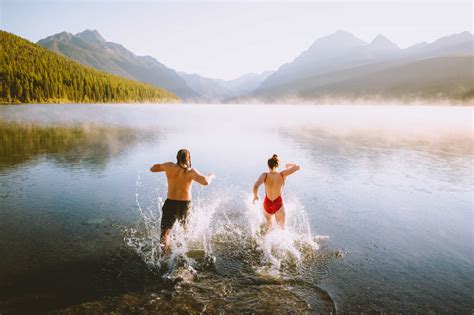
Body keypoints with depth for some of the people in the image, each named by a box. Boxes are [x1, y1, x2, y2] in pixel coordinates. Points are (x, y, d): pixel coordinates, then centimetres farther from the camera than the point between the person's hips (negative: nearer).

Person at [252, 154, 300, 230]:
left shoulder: (265, 175, -17)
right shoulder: (282, 175, -15)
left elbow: (255, 187, -31)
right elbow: (297, 167, -8)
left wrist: (255, 196, -11)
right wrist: (289, 165, 12)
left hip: (267, 205, 0)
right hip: (278, 205, 0)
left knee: (268, 222, 34)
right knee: (282, 227, 22)